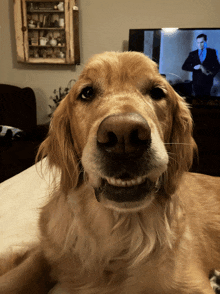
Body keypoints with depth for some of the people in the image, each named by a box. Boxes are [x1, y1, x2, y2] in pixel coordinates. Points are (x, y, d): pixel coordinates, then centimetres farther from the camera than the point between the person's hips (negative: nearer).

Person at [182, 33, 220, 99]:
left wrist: (211, 73, -12)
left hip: (207, 82, -1)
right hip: (196, 82, 1)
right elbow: (184, 67, -1)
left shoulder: (212, 52, 6)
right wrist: (195, 67, -16)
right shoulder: (192, 54, 8)